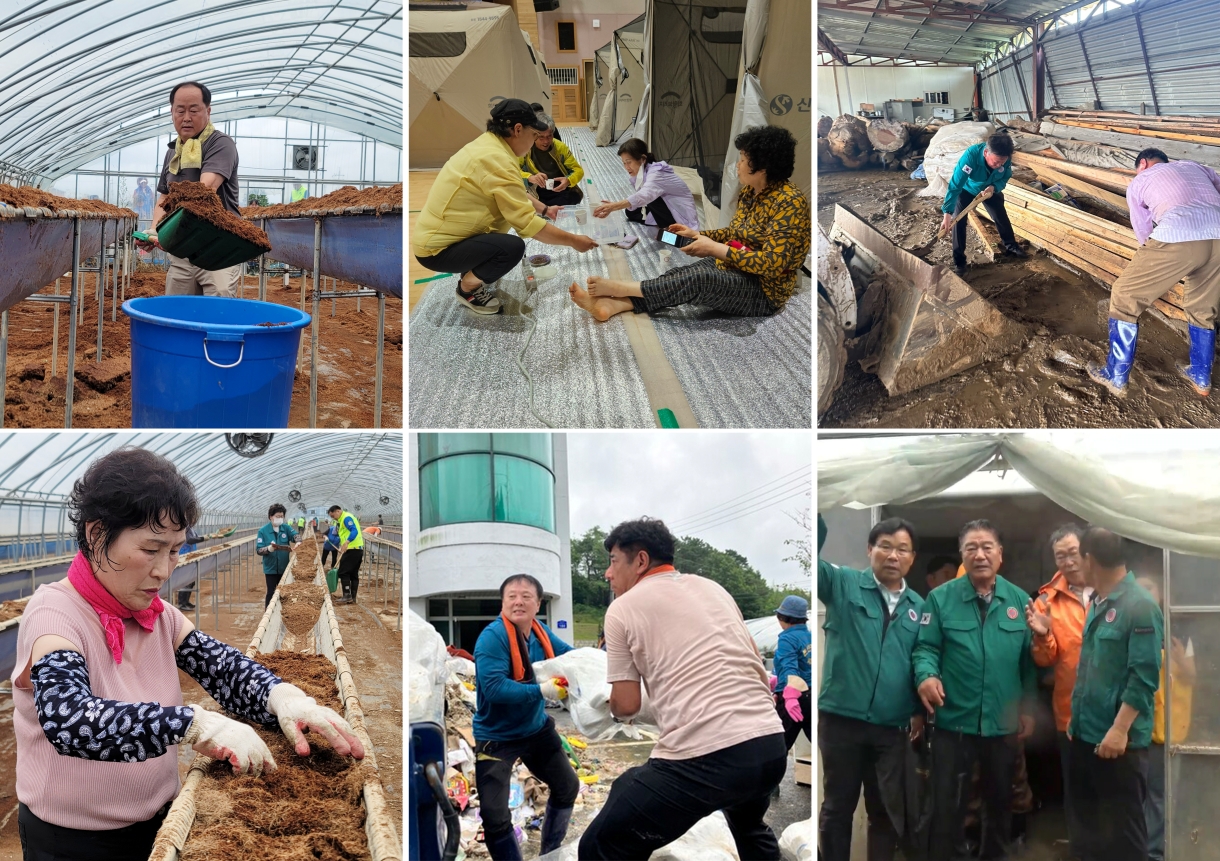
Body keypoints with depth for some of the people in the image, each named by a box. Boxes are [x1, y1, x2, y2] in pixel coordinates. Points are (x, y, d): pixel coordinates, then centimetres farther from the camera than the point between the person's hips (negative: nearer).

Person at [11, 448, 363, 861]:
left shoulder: (159, 615, 0)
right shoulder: (53, 613, -20)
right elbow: (68, 720, -36)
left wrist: (282, 698, -30)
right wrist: (197, 724, -44)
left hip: (155, 825, 6)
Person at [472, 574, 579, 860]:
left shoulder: (540, 631, -4)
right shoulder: (492, 636, -26)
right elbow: (494, 687, -34)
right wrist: (541, 691, -37)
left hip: (536, 729, 7)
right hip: (496, 737, -7)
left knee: (567, 787, 22)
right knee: (495, 816, -10)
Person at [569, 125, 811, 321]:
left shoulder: (789, 203, -22)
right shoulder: (750, 192, 8)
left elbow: (772, 264, -28)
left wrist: (714, 249, -26)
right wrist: (697, 234, 3)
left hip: (763, 290, -9)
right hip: (731, 269, 9)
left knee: (697, 279, -30)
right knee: (677, 276, -14)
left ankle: (618, 288, -22)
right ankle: (611, 305, -31)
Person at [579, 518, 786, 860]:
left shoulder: (623, 608, 5)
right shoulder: (713, 587, 20)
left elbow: (626, 706, 5)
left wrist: (614, 708, 27)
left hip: (702, 758, -7)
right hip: (771, 745, 7)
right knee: (750, 827, 38)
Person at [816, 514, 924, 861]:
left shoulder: (918, 606, 9)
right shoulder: (843, 583, -2)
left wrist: (920, 710, 8)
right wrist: (817, 514, -32)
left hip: (893, 727, 3)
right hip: (841, 719, -3)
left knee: (888, 809, 13)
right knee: (838, 806, 9)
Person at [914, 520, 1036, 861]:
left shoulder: (1020, 600, 2)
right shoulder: (941, 598, -6)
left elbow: (1029, 661, 6)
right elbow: (926, 648, -7)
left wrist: (1028, 709, 4)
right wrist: (926, 675, -28)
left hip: (1005, 723, 3)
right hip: (954, 722, -3)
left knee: (1000, 801, 20)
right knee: (947, 806, 4)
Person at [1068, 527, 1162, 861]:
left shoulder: (1139, 605, -15)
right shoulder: (1098, 603, 10)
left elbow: (1144, 676, -19)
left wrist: (1120, 729, -22)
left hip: (1120, 739, -8)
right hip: (1086, 734, 8)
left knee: (1124, 828, 2)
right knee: (1090, 822, 17)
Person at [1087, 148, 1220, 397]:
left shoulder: (1138, 182, 25)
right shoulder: (1196, 167, 35)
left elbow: (1144, 233, 28)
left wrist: (1157, 268, 44)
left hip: (1178, 237, -4)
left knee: (1125, 297, 14)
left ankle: (1116, 376, 18)